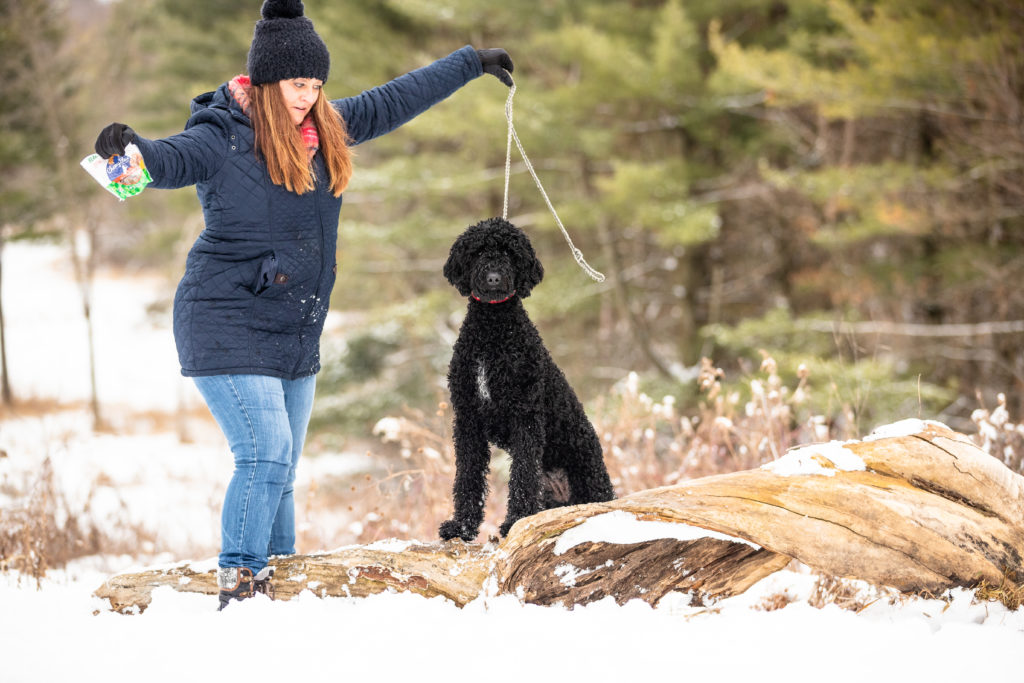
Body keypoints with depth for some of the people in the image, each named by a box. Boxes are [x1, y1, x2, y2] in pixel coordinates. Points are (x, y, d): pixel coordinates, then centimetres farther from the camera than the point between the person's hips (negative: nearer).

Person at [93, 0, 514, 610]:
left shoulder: (326, 130, 8)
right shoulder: (222, 138, -12)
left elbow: (394, 102, 21)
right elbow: (170, 160, -30)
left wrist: (472, 64, 30)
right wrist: (130, 146, -54)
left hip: (297, 338, 7)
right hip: (228, 329, -7)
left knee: (280, 471, 12)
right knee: (266, 456, -17)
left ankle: (278, 581, 20)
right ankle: (239, 582, -11)